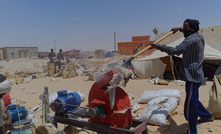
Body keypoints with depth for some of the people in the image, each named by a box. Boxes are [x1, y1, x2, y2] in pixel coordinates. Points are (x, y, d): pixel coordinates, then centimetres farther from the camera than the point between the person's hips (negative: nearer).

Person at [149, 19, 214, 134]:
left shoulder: (192, 39, -19)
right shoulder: (199, 37, 12)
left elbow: (175, 51, -26)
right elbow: (191, 33, 38)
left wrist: (157, 46, -20)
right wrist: (179, 29, 35)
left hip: (193, 77, -11)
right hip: (195, 75, 11)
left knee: (190, 105, -5)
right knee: (193, 100, 27)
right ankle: (207, 116, 45)